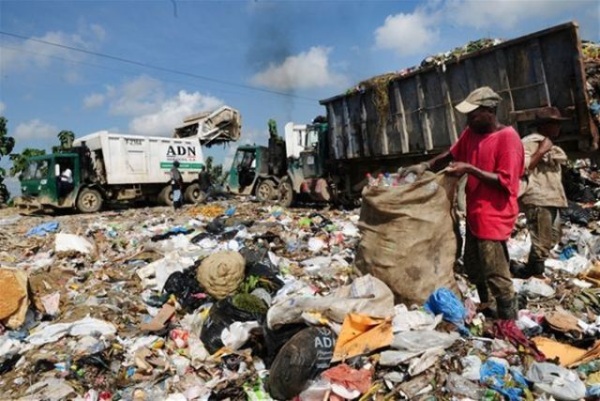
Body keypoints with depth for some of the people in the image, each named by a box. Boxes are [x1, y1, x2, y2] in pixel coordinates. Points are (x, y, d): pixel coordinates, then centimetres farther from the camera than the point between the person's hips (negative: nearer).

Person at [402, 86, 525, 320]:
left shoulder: (508, 138, -17)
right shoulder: (471, 133, 6)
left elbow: (505, 181, -20)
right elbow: (452, 154, 20)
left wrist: (469, 169, -23)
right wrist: (426, 165, 5)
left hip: (494, 217, -9)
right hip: (474, 214, 9)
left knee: (496, 276, -2)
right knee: (473, 269, 20)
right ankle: (488, 312, 38)